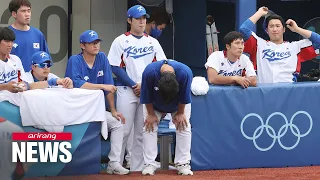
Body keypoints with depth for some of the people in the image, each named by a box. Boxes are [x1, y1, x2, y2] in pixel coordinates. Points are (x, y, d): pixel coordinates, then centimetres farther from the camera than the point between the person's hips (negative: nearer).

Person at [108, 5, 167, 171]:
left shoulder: (153, 42, 11)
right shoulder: (121, 41, 1)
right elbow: (116, 67, -5)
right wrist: (133, 85, -12)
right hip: (126, 90, -3)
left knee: (142, 132, 4)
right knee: (124, 130, -7)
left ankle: (137, 168, 9)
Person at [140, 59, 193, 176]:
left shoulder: (185, 73, -40)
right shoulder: (149, 72, -40)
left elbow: (184, 97, -22)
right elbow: (147, 97, -22)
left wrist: (180, 113, -12)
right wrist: (151, 114, -14)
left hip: (179, 104, 0)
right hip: (154, 104, 0)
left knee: (184, 126, -9)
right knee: (149, 127, -10)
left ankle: (183, 164, -4)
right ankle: (150, 165, -5)